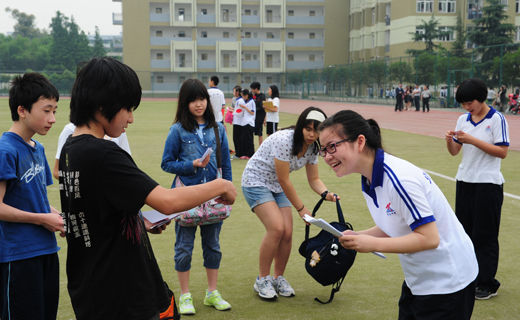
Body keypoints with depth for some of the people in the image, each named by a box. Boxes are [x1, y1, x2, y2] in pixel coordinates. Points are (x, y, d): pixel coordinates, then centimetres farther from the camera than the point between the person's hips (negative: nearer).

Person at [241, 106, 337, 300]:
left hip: (277, 188, 7)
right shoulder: (284, 140, -29)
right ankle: (262, 280, -5)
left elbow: (314, 179, 4)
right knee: (277, 228, -21)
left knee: (288, 233, -6)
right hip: (256, 181, -7)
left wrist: (326, 193, -18)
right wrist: (301, 208, -16)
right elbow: (283, 180, -24)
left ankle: (279, 278, 14)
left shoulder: (312, 147, -5)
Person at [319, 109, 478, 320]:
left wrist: (373, 244, -26)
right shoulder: (368, 181, 1)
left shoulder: (399, 178, -28)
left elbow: (429, 238, -28)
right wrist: (358, 237, -6)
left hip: (447, 282, -9)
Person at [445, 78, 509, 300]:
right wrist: (450, 140, -12)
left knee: (485, 236, -1)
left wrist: (472, 140, -21)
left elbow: (502, 152, -15)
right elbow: (454, 151, 10)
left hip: (488, 184, -6)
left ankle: (487, 284, 10)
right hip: (464, 182, 6)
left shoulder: (496, 119, -9)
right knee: (464, 231, 11)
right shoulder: (463, 120, 8)